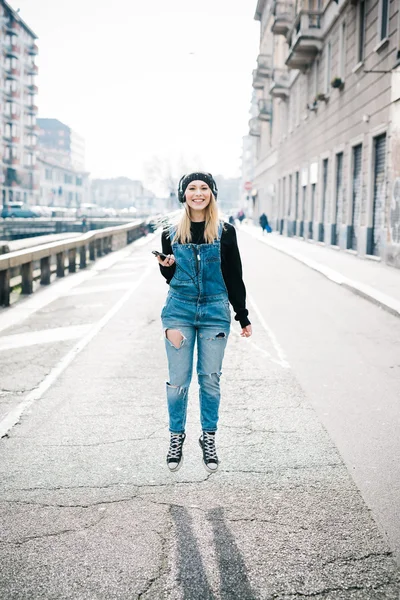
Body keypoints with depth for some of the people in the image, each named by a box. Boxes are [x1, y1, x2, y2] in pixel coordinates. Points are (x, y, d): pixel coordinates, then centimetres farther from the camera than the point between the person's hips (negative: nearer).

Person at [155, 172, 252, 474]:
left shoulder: (225, 232, 1)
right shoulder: (171, 233, 5)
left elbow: (234, 277, 5)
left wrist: (243, 317, 5)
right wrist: (167, 265, -9)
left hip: (215, 312, -1)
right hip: (179, 310, 1)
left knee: (210, 379, 4)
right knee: (178, 380, 2)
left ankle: (209, 439, 19)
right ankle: (176, 438, 19)